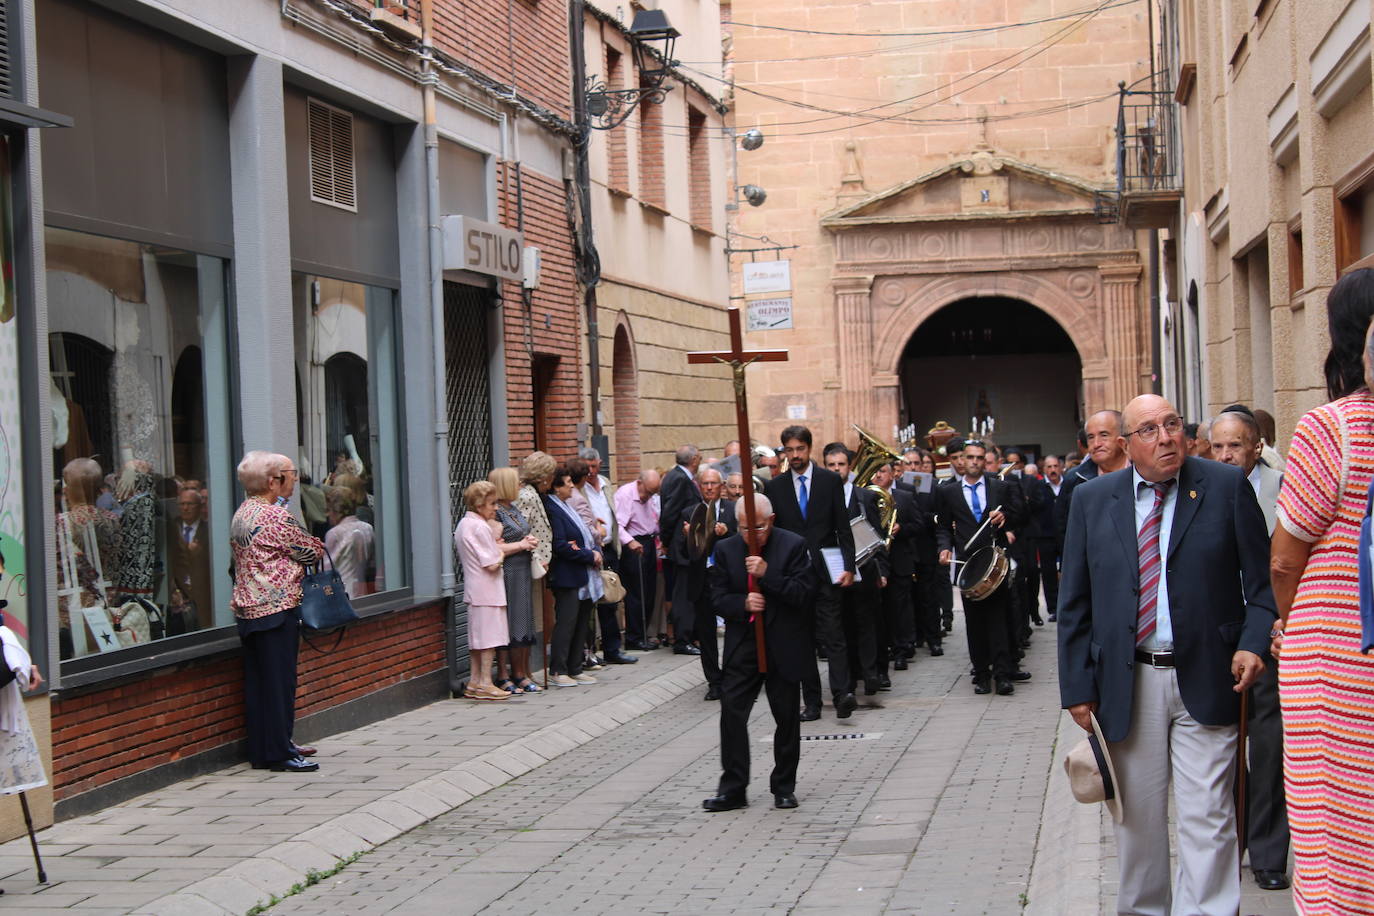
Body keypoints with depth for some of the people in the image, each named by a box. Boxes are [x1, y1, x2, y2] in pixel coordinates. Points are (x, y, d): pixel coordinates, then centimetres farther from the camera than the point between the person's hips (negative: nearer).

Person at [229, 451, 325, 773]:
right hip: (276, 608, -9)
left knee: (258, 682, 12)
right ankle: (280, 753, -2)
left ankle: (263, 750, 19)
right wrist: (317, 545, 15)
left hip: (248, 609, 9)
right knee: (278, 681, -5)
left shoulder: (241, 514, 14)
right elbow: (314, 552, -7)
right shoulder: (275, 515, -15)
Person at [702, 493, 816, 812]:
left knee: (787, 718, 7)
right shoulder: (725, 550, 3)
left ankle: (784, 787, 20)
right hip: (741, 646, 2)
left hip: (784, 646, -2)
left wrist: (768, 574, -23)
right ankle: (732, 788, 3)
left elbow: (804, 593, -12)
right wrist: (743, 604, -18)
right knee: (732, 714, -4)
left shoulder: (794, 546, -5)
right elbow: (718, 598, 3)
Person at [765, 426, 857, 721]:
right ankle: (812, 703, 7)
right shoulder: (774, 487, 7)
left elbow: (843, 528, 2)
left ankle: (842, 695, -16)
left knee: (833, 636, -10)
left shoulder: (831, 480, 3)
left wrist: (848, 566, -6)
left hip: (825, 571, -2)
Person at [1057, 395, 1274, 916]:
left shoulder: (1227, 488, 0)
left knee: (1207, 821, -2)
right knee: (1137, 817, 11)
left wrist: (1254, 643, -13)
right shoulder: (1091, 500, 5)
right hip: (1127, 685, 2)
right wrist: (1077, 686, 2)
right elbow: (1074, 603, 7)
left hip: (1205, 680, -2)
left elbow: (1262, 580, 4)